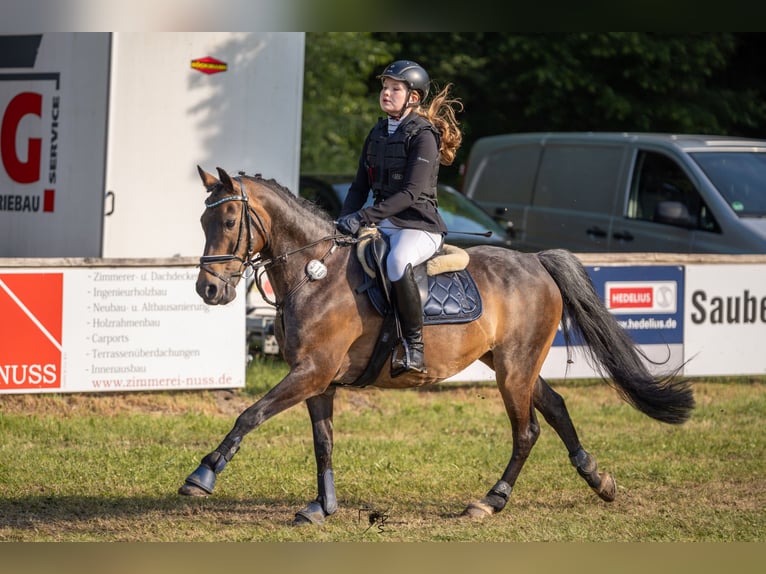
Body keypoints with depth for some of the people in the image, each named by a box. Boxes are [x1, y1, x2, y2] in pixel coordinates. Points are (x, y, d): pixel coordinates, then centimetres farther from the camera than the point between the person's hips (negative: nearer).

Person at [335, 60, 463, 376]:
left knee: (397, 263, -39)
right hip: (383, 224, 9)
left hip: (419, 225, -9)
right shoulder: (377, 134, 14)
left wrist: (363, 216, -25)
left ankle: (415, 349, -35)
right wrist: (344, 220, -3)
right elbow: (360, 186, 16)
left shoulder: (423, 136, -10)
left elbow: (411, 193, -19)